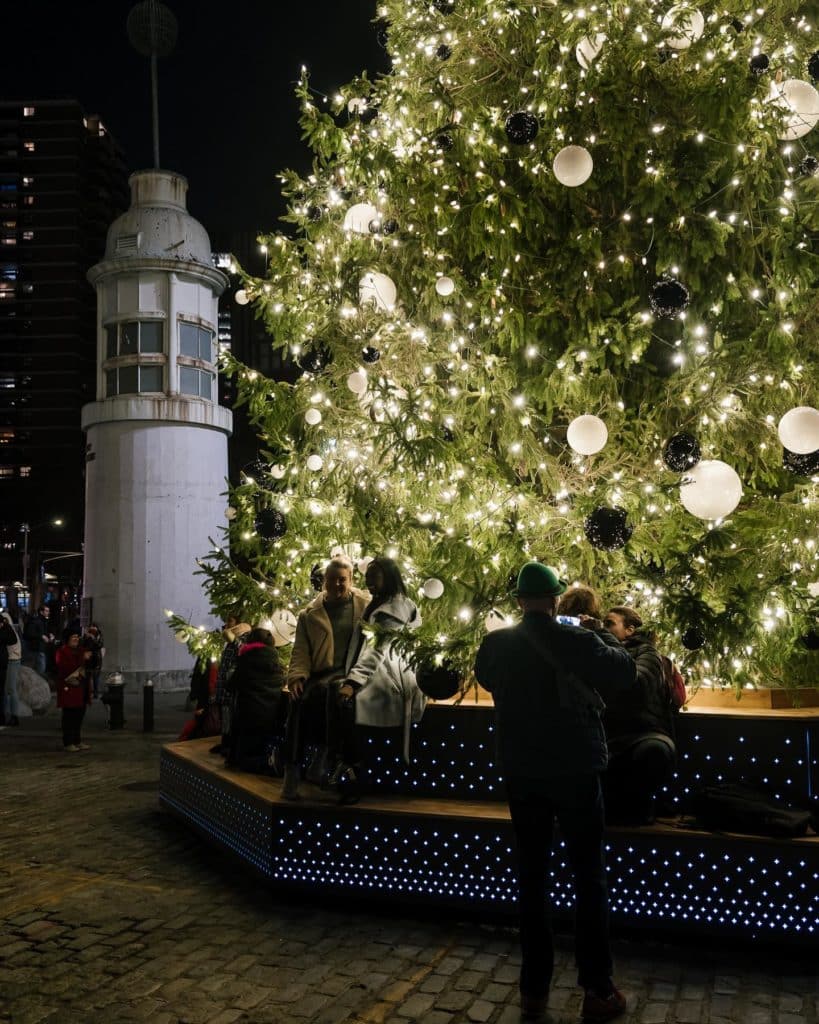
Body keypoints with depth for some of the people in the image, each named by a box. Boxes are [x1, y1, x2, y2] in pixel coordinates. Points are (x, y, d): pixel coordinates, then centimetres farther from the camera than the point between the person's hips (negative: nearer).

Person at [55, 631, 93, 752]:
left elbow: (89, 666, 21)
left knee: (79, 715, 10)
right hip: (69, 689, -7)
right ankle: (67, 743, 2)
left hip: (81, 688, 7)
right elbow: (66, 667, -22)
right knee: (69, 716, -4)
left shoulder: (80, 650, 15)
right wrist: (82, 659, -25)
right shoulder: (61, 651, -7)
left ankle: (77, 741, 19)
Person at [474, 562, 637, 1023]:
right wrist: (606, 641, 10)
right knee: (590, 878, 10)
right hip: (575, 772, -3)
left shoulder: (495, 644, -5)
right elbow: (625, 674, -6)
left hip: (521, 773, 3)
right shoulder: (575, 641, -17)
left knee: (532, 877, 13)